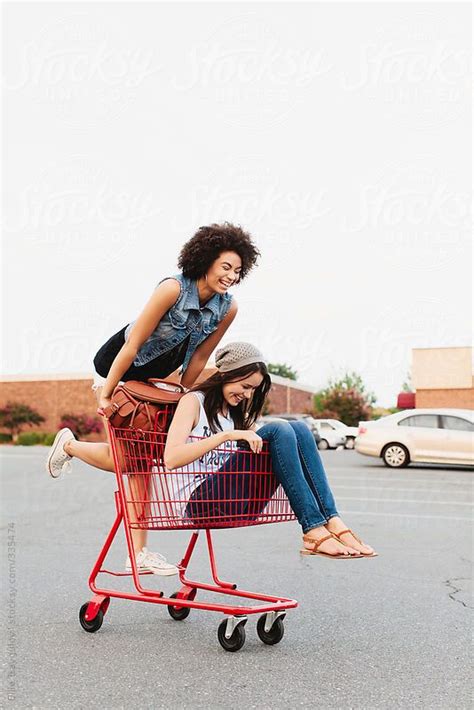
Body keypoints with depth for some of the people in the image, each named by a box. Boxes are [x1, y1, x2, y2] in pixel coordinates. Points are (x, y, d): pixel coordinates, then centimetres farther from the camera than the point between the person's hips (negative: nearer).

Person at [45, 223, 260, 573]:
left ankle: (139, 554, 6)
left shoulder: (228, 308, -14)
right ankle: (69, 444, 28)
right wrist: (106, 394, -22)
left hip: (155, 376, 5)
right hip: (116, 368, -5)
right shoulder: (173, 289, -31)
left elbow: (199, 358, -2)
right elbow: (133, 345, -27)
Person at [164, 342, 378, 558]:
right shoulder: (193, 401, 1)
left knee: (298, 429, -12)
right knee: (278, 431, -23)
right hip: (201, 502, -6)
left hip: (239, 505, 7)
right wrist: (228, 435, -22)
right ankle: (314, 531, -31)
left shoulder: (236, 412, 24)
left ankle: (333, 523, -25)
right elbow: (171, 459, -15)